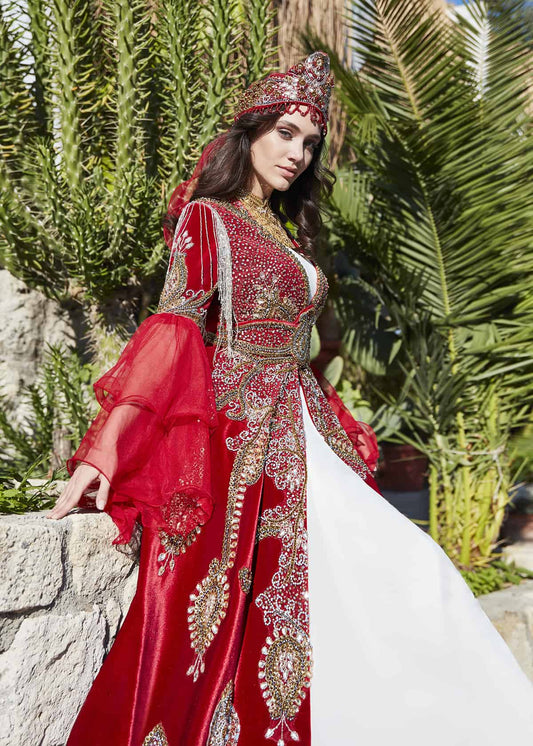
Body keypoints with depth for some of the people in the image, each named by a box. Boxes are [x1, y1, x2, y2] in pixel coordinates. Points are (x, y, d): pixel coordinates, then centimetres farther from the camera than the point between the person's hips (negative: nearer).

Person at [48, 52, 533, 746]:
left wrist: (340, 435, 19)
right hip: (240, 436, -7)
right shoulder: (205, 218, -2)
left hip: (300, 439, 8)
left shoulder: (283, 233, 19)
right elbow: (173, 332, -13)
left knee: (403, 568, 2)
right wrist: (104, 449, -23)